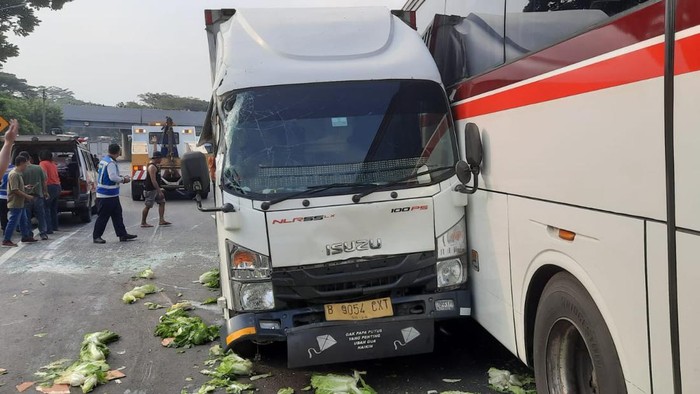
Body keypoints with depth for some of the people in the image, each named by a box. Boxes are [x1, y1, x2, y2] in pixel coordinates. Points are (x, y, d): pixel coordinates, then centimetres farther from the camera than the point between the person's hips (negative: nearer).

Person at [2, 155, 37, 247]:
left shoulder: (18, 174, 13)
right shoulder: (14, 174, -19)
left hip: (20, 203, 10)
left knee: (24, 221, 19)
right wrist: (27, 196, -17)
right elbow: (15, 190, -23)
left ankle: (26, 236, 30)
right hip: (15, 204, -10)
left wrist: (25, 187, 10)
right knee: (13, 222, -6)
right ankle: (6, 240, 0)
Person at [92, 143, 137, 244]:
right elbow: (113, 177, -28)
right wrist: (123, 179, -12)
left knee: (117, 215, 13)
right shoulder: (111, 163, -19)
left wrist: (121, 178, 10)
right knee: (103, 216, -1)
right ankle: (96, 236, 8)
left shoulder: (103, 160, 12)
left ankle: (122, 234, 17)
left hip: (111, 195, 10)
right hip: (107, 195, -10)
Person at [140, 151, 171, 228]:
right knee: (148, 206, -2)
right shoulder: (152, 167, -19)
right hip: (151, 189, -10)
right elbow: (153, 180, -26)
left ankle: (162, 220, 7)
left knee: (162, 202, 7)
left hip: (156, 188, 10)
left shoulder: (155, 165, 13)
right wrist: (159, 191, -27)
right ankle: (143, 223, 7)